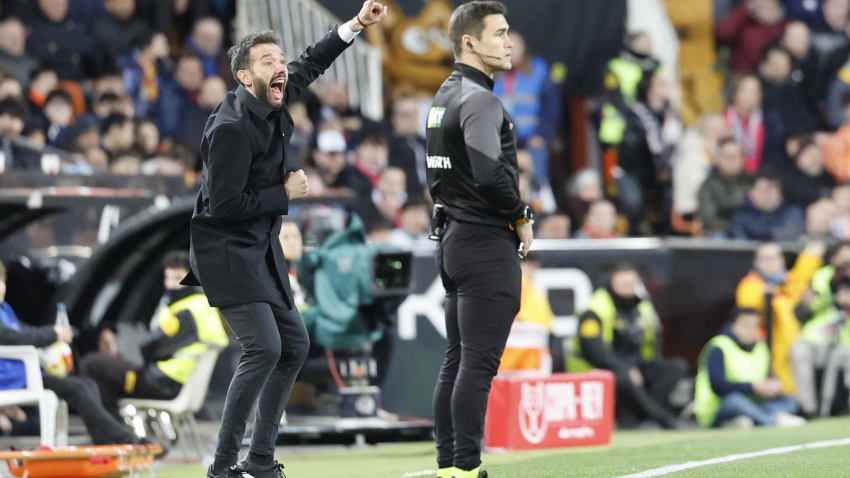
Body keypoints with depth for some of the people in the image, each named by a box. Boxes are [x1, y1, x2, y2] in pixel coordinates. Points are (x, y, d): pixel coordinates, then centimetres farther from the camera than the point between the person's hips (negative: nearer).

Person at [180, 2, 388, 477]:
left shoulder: (273, 102, 1)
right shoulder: (232, 128, -24)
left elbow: (310, 64, 21)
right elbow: (223, 204, -26)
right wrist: (285, 193, -15)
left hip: (262, 249, 10)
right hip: (227, 251, -10)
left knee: (295, 344, 11)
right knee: (264, 347, -19)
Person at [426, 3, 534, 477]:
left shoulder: (443, 97, 16)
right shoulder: (479, 99, -14)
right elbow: (492, 172, -25)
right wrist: (521, 218, -10)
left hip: (454, 238, 10)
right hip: (487, 242, -10)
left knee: (457, 361, 11)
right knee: (478, 363, -9)